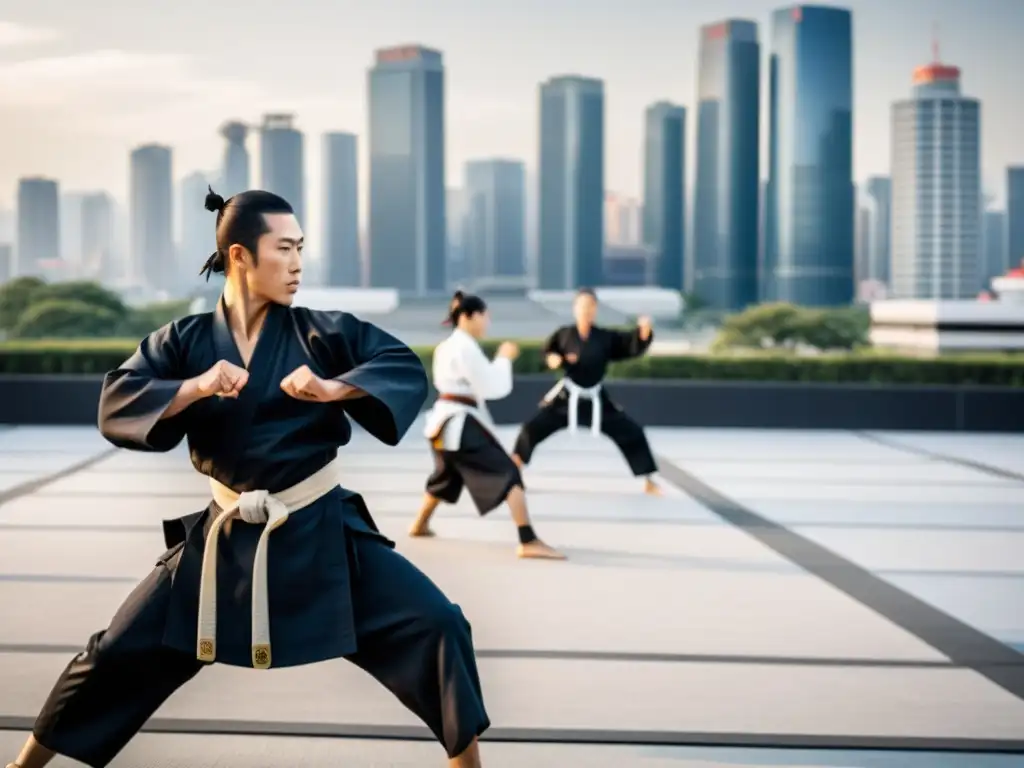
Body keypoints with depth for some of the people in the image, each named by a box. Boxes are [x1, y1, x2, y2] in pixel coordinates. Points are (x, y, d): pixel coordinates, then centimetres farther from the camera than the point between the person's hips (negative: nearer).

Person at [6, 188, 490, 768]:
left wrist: (331, 388, -24)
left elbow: (406, 368, -9)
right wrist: (197, 387, -26)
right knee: (122, 652, 7)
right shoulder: (185, 341, -2)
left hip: (320, 531, -1)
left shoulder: (319, 332, -4)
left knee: (435, 625, -12)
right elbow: (115, 407, -12)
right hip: (226, 537, 1)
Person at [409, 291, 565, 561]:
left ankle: (420, 525, 49)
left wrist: (500, 360, 8)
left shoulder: (446, 346, 16)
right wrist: (504, 358, -5)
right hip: (461, 423, -10)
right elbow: (491, 387, -17)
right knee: (507, 474, -15)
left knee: (445, 476, 32)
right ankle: (529, 543, -23)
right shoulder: (466, 348, -16)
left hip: (445, 419, 10)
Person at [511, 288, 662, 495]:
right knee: (533, 428, -6)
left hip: (595, 399, 1)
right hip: (567, 396, -1)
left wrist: (644, 330, -31)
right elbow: (549, 352, 6)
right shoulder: (564, 334, -9)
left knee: (631, 432, -2)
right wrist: (554, 359, -16)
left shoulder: (606, 337, -10)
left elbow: (634, 345, -12)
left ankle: (649, 480, 14)